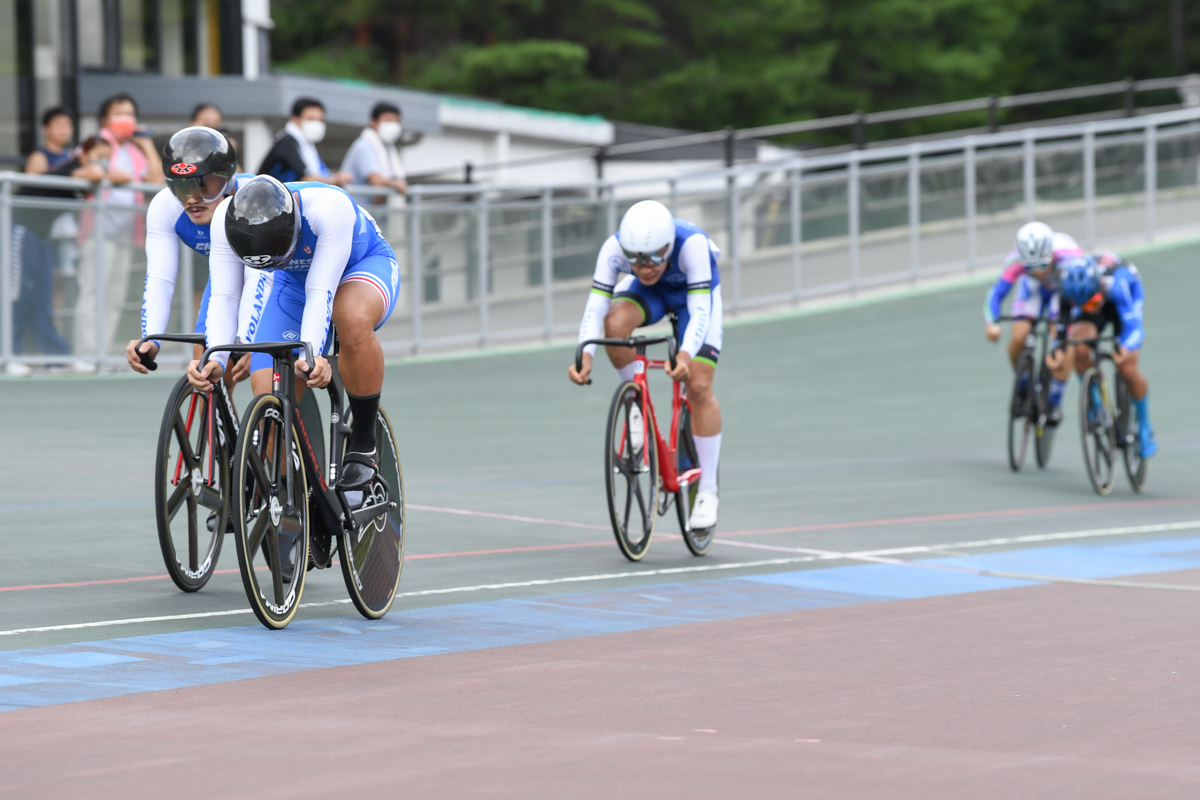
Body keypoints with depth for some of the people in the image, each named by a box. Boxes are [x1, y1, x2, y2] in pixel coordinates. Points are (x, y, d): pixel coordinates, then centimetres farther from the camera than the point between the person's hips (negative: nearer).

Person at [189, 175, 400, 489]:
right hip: (295, 283, 4)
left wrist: (310, 354, -57)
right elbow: (224, 296, -28)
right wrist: (216, 359, -45)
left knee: (353, 318, -41)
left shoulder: (331, 207, -40)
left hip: (366, 264, -4)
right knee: (269, 397, -16)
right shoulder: (226, 219, -29)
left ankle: (363, 445, -23)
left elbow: (321, 292, -43)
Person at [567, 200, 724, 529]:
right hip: (649, 293, 2)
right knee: (616, 323, -32)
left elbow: (699, 310, -44)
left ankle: (707, 490, -2)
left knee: (699, 387, -14)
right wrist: (585, 354, -51)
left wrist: (686, 354, -60)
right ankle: (636, 405, -8)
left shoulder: (692, 243, -41)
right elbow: (596, 305, -35)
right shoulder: (614, 248, -34)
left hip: (695, 292, -2)